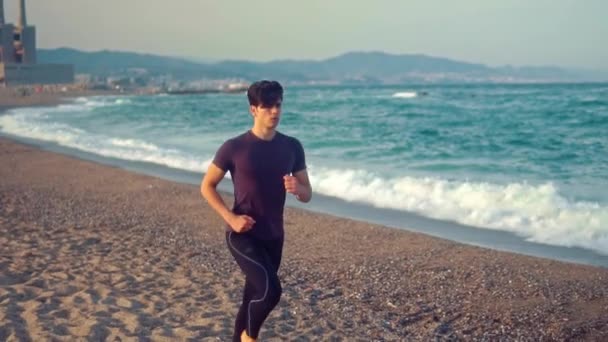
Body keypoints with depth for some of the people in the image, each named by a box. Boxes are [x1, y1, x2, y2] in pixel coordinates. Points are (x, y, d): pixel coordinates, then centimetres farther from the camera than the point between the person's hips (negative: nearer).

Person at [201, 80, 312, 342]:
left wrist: (297, 189, -17)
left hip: (273, 237, 5)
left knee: (253, 298, 14)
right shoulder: (234, 148, -10)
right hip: (242, 235, -5)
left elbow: (307, 195, 7)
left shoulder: (292, 147, 1)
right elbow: (207, 186, -2)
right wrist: (230, 217, -14)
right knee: (270, 290, -20)